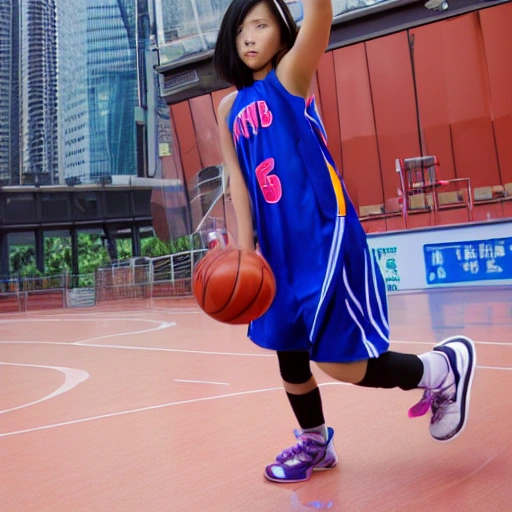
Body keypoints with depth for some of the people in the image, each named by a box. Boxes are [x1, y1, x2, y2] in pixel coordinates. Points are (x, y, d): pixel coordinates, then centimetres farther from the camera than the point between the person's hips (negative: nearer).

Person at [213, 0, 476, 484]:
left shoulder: (291, 74, -1)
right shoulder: (230, 107, 13)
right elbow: (237, 178, 5)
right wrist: (244, 247, -5)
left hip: (324, 235, -6)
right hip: (279, 246, 6)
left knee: (335, 360, -7)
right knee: (287, 353, 14)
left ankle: (444, 367, 18)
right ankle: (314, 443, 39)